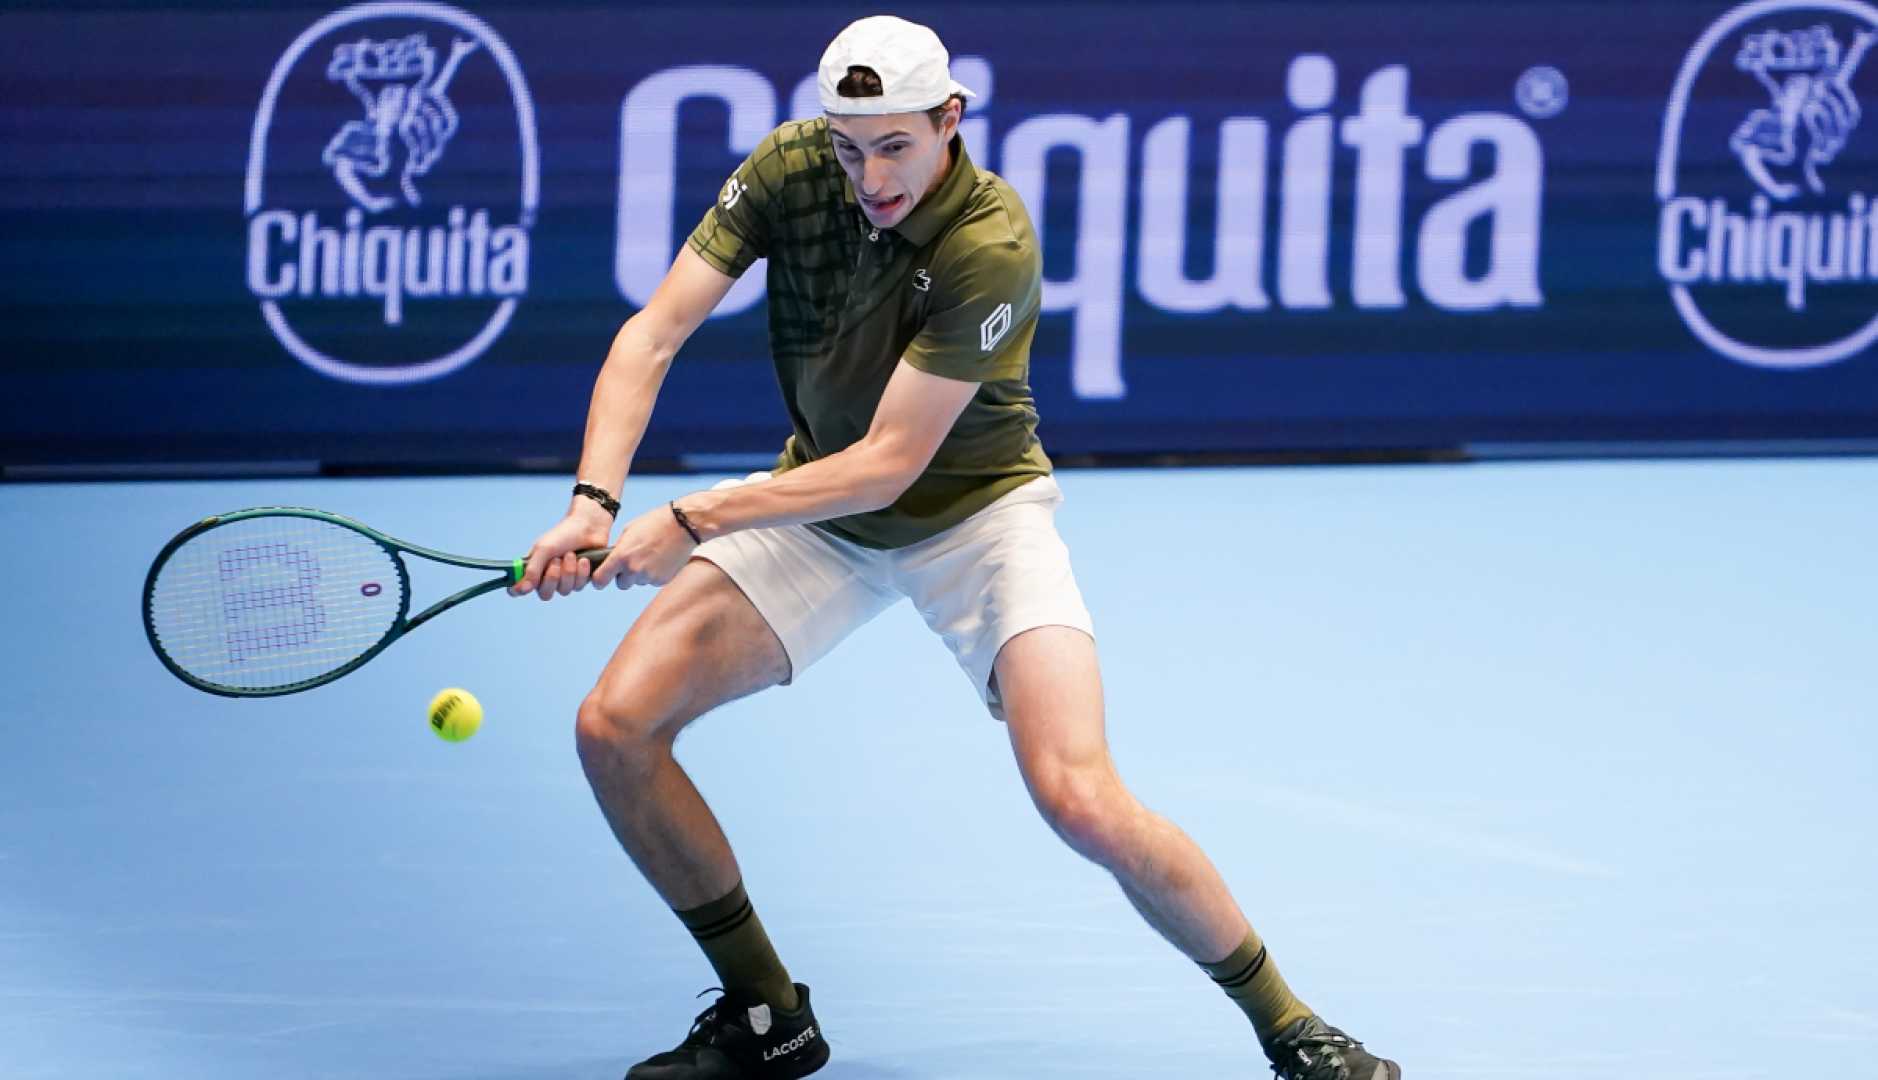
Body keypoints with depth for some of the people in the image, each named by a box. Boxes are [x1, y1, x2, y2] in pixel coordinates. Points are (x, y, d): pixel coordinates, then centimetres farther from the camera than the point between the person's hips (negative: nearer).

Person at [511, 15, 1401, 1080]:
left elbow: (887, 464, -29)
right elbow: (653, 335, -14)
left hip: (975, 509, -5)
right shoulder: (791, 169, -15)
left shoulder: (991, 248, -29)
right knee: (614, 727, -9)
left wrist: (692, 521, -33)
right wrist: (595, 500, -29)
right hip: (818, 507, 5)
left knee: (1081, 798, -24)